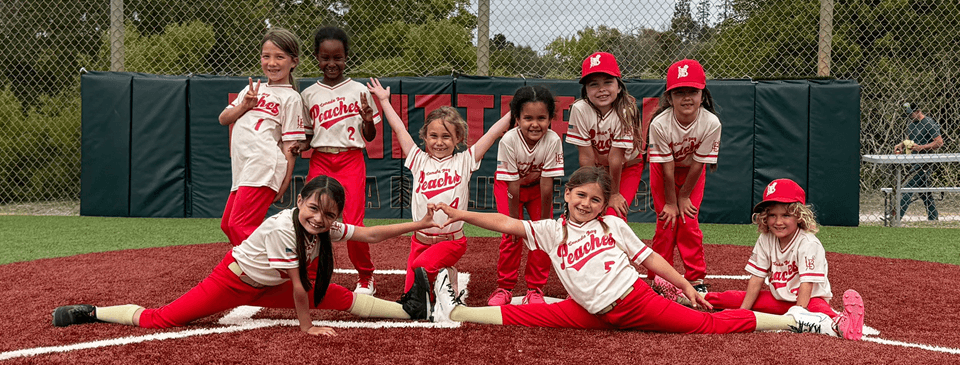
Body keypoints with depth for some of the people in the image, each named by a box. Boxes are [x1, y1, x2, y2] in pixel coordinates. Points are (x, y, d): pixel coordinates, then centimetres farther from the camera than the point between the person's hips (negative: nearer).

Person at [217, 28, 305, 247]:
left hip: (265, 167, -8)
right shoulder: (253, 89, 23)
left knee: (240, 226, -18)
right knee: (228, 225, 12)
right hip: (242, 169, 8)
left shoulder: (291, 98, 2)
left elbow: (290, 145, -4)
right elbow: (224, 119, 21)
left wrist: (284, 185, -10)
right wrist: (244, 105, 1)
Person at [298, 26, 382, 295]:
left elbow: (369, 137, 8)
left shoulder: (359, 91, 4)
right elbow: (308, 135, 14)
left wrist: (368, 120, -13)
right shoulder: (309, 94, 7)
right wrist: (299, 147, -7)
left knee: (353, 224, -11)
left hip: (351, 161, -2)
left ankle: (366, 277, 10)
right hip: (320, 162, 2)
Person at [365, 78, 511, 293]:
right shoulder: (420, 161, 6)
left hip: (451, 241, -4)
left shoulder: (464, 161, 1)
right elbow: (399, 128, 13)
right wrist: (384, 100, 18)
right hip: (420, 240, 4)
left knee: (422, 265, -29)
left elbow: (494, 132, -1)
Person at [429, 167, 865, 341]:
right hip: (593, 313, 2)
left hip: (636, 298, -2)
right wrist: (463, 215, -7)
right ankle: (455, 310, 6)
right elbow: (507, 224, 0)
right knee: (525, 314, -10)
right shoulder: (550, 231, 7)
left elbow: (647, 255, 7)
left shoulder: (612, 224, 6)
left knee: (710, 324, -8)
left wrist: (684, 284, 3)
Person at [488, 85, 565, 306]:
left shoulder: (553, 141, -32)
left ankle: (535, 289, 5)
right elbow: (513, 187, -27)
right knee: (512, 235, -12)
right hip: (509, 186, -1)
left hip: (537, 187, 2)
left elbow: (546, 186, -25)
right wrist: (514, 221, -20)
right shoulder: (509, 140, -35)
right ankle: (504, 288, 4)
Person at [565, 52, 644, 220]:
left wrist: (615, 193, -17)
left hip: (627, 166, -2)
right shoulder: (580, 109, -26)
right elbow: (586, 156, -20)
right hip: (597, 167, 2)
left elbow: (616, 157, -25)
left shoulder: (625, 111, -31)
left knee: (613, 212, -15)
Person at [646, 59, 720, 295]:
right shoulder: (660, 124, -34)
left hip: (692, 171, 1)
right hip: (662, 169, -1)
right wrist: (671, 202, -15)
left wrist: (684, 196, -11)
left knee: (689, 221, -5)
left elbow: (698, 164, -20)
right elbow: (667, 167, -24)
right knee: (667, 222, -4)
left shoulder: (711, 123, -31)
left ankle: (696, 279, 8)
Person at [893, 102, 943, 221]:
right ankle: (933, 217, 19)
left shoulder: (929, 124, -12)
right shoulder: (911, 124, 14)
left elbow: (939, 142, -16)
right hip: (915, 161, 9)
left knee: (908, 188, -14)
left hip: (924, 161, -9)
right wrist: (901, 145, 6)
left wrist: (921, 147, -23)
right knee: (923, 190, 12)